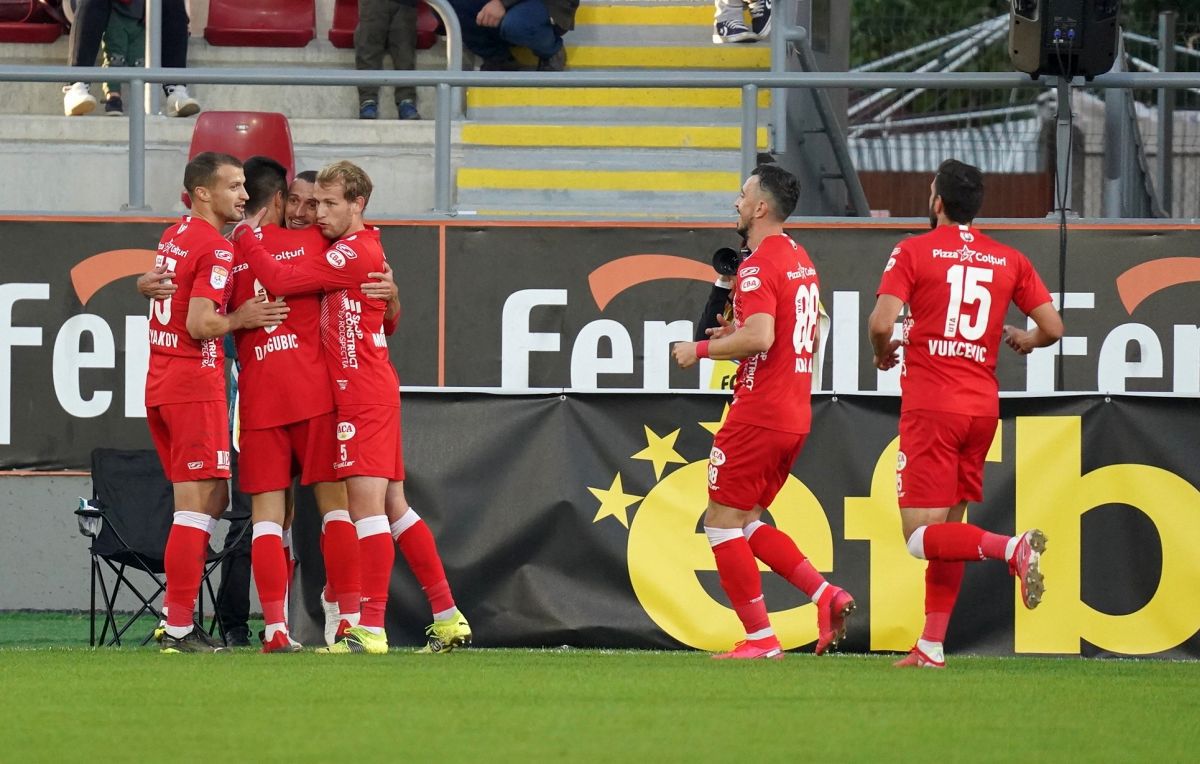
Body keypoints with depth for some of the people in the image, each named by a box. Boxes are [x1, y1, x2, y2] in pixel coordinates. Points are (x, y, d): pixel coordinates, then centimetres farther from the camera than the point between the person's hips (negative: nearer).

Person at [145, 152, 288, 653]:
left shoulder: (173, 237, 13)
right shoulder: (216, 249, -14)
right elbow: (200, 324, -21)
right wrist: (239, 320, -6)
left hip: (159, 383, 9)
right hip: (195, 384, -9)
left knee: (211, 499, 16)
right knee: (197, 504, -6)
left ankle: (175, 617, 13)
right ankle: (179, 628, -8)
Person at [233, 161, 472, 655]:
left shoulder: (354, 252, -14)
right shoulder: (348, 250, 17)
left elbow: (280, 280, -17)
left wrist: (243, 236, -7)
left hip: (365, 395, -10)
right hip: (364, 394, 10)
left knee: (366, 501, -12)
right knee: (393, 506, 12)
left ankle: (370, 628, -15)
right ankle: (448, 618, 15)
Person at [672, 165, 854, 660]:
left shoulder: (758, 266, -15)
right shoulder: (800, 261, 15)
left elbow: (759, 338, -28)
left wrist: (701, 350, -15)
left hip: (759, 412, -10)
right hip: (795, 416, 10)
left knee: (722, 522, -1)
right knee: (746, 522, 17)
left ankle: (760, 639, -3)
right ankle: (826, 595, 4)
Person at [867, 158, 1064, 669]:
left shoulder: (914, 251, -4)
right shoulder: (1009, 261, 8)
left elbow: (881, 323, -14)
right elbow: (1052, 328, 5)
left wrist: (883, 355, 7)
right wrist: (1025, 340, 28)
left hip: (931, 406, -5)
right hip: (982, 406, 5)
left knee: (922, 537, -7)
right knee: (947, 526, 14)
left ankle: (1013, 548, -30)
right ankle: (932, 646, 11)